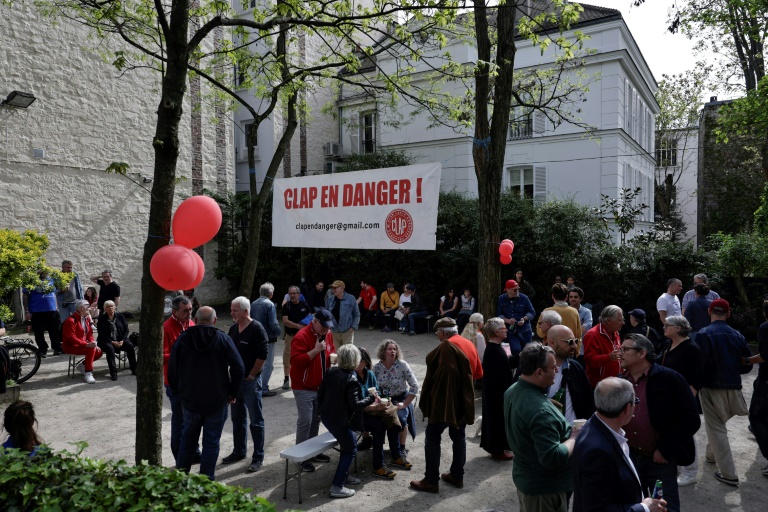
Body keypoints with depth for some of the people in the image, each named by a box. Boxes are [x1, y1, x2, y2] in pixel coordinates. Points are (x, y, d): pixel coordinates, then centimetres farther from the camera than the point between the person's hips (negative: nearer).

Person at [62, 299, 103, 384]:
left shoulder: (86, 318, 9)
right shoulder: (71, 320, -18)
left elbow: (89, 334, 13)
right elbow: (71, 338, -24)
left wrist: (92, 343, -8)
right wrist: (87, 344, -31)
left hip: (83, 344, 8)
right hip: (71, 346, -8)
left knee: (99, 352, -9)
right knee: (91, 349, -30)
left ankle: (83, 364, 13)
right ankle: (88, 374, -25)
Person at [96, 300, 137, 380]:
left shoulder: (120, 316, 8)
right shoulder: (102, 318, 0)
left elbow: (126, 330, 6)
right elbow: (102, 334, -6)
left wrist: (122, 340, -11)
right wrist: (112, 342, -18)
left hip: (120, 340, 3)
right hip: (107, 341, -2)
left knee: (130, 346, -25)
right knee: (110, 348, -35)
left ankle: (134, 369, -16)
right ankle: (113, 372, -31)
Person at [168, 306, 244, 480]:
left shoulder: (182, 339, -1)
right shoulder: (223, 339, -9)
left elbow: (172, 369, 3)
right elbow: (238, 368, -12)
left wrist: (178, 391, 16)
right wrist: (232, 392, 0)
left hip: (190, 399, 3)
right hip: (217, 401, -3)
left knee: (188, 438, 20)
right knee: (211, 441, 6)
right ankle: (207, 479, 11)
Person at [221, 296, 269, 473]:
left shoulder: (256, 329, -15)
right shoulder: (233, 329, 8)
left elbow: (262, 355, -18)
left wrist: (251, 375, -13)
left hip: (251, 380, -7)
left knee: (256, 420, 1)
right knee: (237, 418, 17)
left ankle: (258, 457, 10)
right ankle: (239, 451, 31)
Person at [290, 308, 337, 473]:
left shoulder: (327, 335, 6)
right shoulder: (301, 337, -19)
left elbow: (332, 350, 21)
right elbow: (296, 361, -26)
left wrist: (333, 356, -2)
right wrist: (315, 350, -29)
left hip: (321, 386, 8)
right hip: (303, 388, -8)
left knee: (316, 419, 16)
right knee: (305, 421, -4)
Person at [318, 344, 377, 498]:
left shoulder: (331, 372, 1)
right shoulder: (351, 379, -21)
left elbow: (320, 394, 7)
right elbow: (354, 405, -22)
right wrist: (371, 399, -10)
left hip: (326, 415, 8)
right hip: (339, 420, -8)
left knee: (346, 444, 25)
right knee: (351, 449, 7)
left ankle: (343, 475, 38)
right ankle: (337, 486, 5)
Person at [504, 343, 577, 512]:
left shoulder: (512, 391, -3)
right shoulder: (540, 410, -33)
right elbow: (552, 458, -33)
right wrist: (575, 439, -18)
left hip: (523, 476, 8)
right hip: (544, 487, -8)